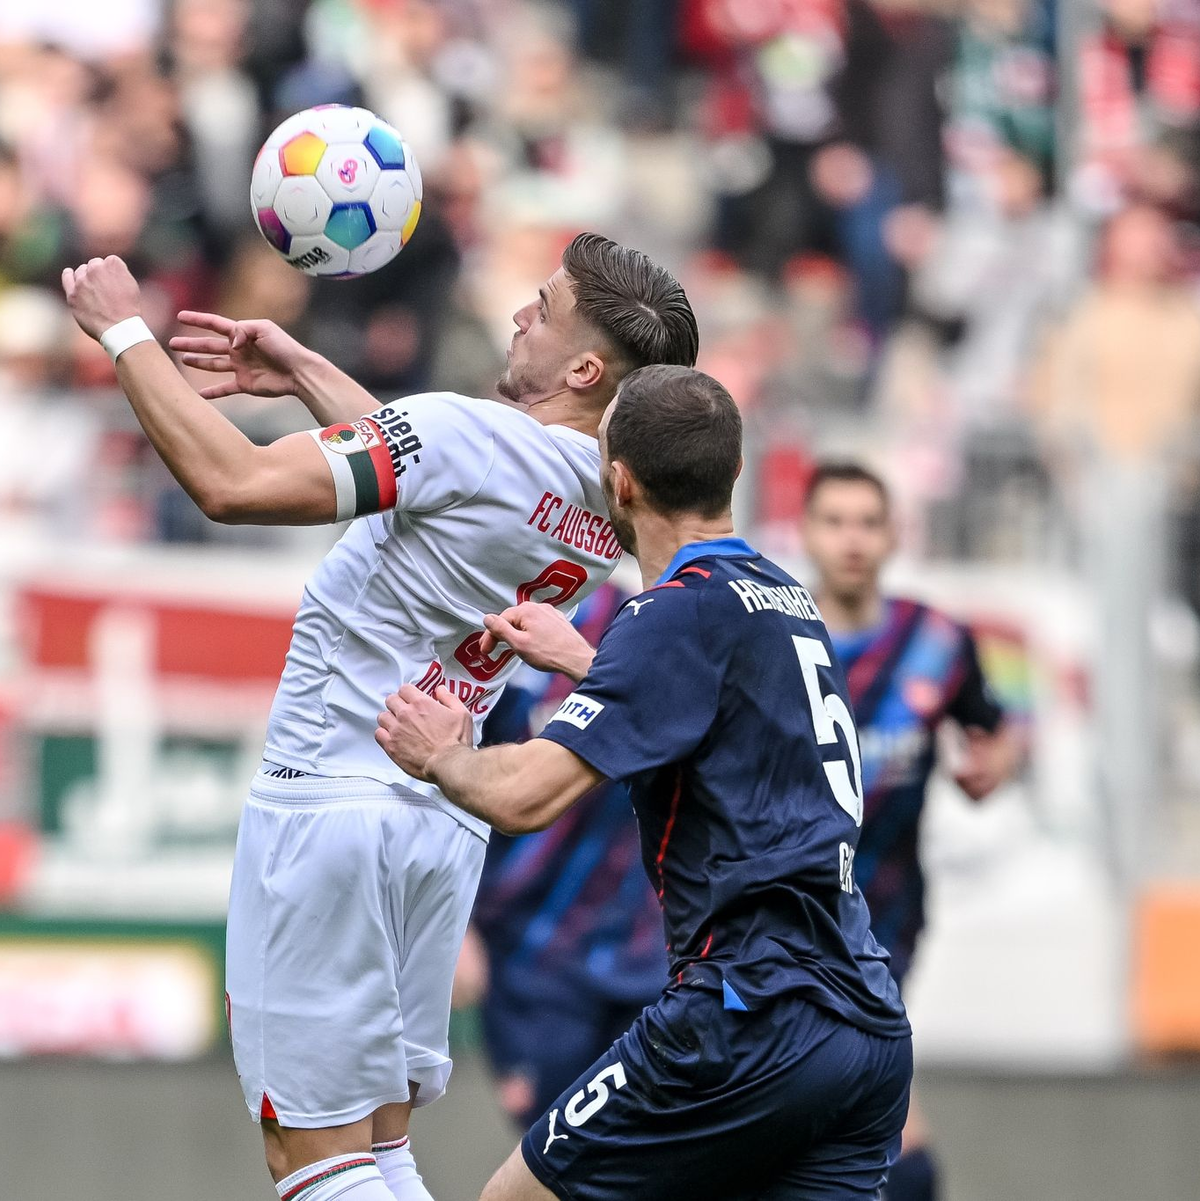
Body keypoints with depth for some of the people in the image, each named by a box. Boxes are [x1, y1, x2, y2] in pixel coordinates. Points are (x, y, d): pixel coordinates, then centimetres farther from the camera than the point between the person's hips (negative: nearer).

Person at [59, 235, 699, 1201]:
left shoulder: (470, 435, -19)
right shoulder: (605, 495, 7)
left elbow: (233, 483, -22)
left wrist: (124, 330, -9)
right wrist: (306, 373, 32)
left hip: (335, 791, -8)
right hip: (445, 821, 8)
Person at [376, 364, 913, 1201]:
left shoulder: (684, 610, -10)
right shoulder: (789, 602, 16)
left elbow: (523, 796, -17)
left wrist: (441, 755, 4)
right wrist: (585, 662, 42)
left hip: (756, 1022, -8)